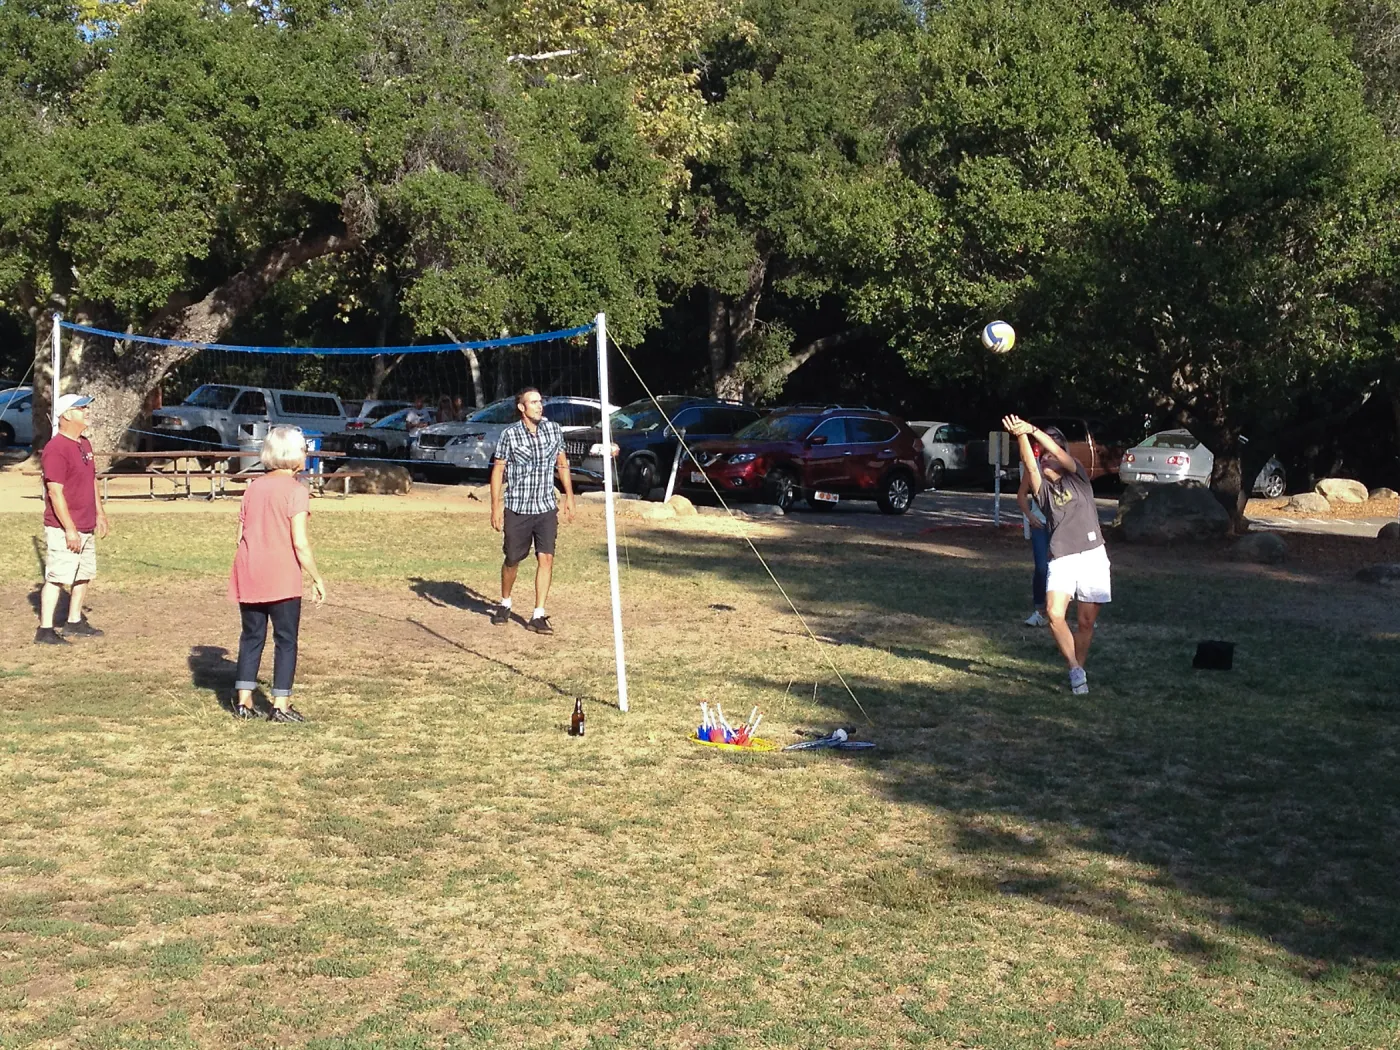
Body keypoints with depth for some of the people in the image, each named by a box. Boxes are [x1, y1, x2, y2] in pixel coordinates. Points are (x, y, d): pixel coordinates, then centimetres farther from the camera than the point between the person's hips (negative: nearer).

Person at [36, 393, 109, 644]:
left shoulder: (85, 444, 11)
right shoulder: (56, 449, -18)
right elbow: (55, 493, -21)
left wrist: (100, 514, 21)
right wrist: (70, 529, -22)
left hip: (86, 528, 9)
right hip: (64, 530, -9)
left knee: (84, 576, 15)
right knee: (56, 577, -8)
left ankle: (74, 623, 27)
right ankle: (45, 630, -5)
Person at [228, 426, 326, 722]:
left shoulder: (253, 487, 10)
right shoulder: (295, 490, -9)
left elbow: (241, 536, 11)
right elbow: (300, 543, -14)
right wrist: (317, 579, -7)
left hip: (248, 575, 6)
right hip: (281, 577, -6)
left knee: (251, 636, 13)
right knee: (286, 639, 3)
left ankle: (244, 701, 14)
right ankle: (281, 705, 3)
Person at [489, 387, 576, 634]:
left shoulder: (554, 429, 1)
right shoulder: (510, 434, -9)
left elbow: (562, 464, 13)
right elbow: (498, 470, -4)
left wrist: (569, 497, 11)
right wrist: (496, 507, -9)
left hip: (546, 507, 2)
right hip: (517, 508, -2)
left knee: (546, 558, -8)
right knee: (512, 560, 9)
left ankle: (538, 616, -3)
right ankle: (504, 604, 35)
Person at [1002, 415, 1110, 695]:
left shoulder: (1077, 477, 9)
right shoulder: (1043, 488, 10)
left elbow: (1061, 455, -9)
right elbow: (1029, 465, -9)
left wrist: (1033, 431, -21)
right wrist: (1021, 436, -26)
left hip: (1092, 556, 0)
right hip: (1061, 559, 1)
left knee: (1087, 621, 2)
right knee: (1054, 612, -20)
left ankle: (1079, 668, 21)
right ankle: (1076, 671, -10)